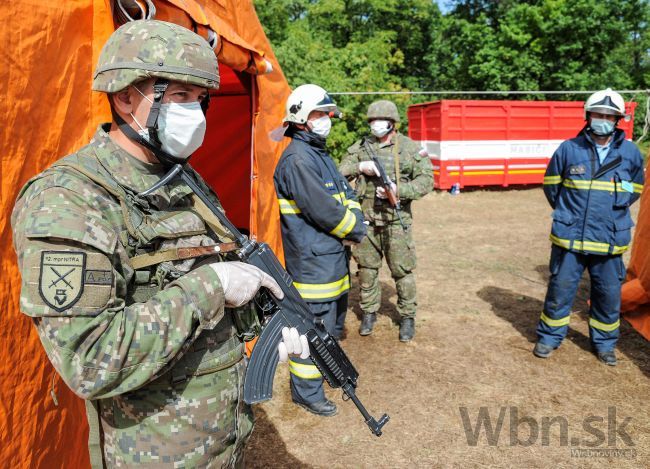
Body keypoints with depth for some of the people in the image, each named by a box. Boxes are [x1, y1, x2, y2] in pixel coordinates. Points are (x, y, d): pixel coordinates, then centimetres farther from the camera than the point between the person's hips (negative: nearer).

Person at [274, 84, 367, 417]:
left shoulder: (321, 155, 15)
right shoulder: (297, 158, -18)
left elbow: (347, 193, 15)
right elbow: (323, 210, -23)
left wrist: (356, 220, -5)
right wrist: (355, 229, -9)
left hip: (333, 258, 10)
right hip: (311, 261, -10)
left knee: (332, 322, 24)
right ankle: (306, 392, 16)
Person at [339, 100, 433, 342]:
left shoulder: (410, 148, -1)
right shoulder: (360, 147, 8)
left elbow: (426, 180, -4)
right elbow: (340, 173, 7)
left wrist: (398, 189, -18)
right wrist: (360, 168, -13)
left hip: (396, 220, -2)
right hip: (366, 219, 3)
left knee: (402, 271, 2)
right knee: (367, 268, 11)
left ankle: (408, 317, 19)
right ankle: (369, 312, 28)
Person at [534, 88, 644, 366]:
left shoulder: (631, 152, 0)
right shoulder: (569, 149, -4)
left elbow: (635, 190, 17)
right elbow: (551, 184, 10)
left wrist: (614, 211, 12)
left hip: (610, 241, 2)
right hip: (569, 238, -1)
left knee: (609, 294, 11)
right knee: (560, 289, 7)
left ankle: (604, 343, 31)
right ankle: (549, 338, 24)